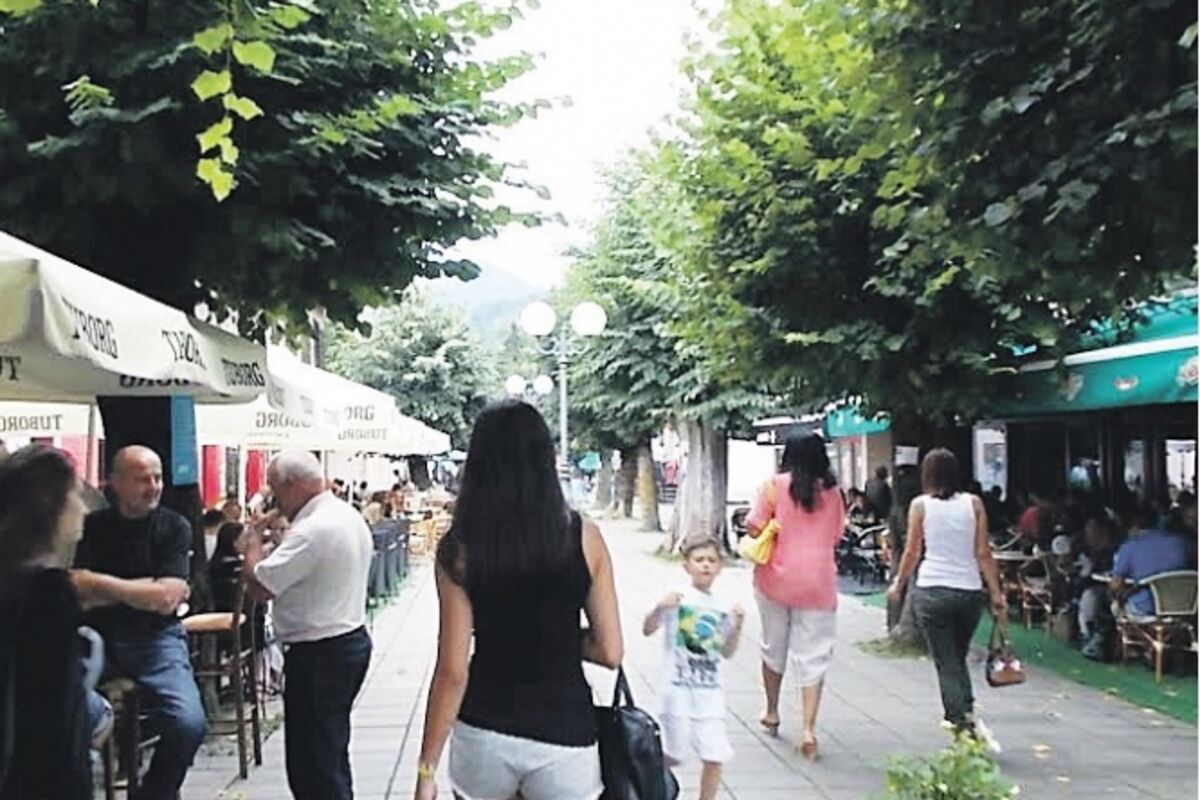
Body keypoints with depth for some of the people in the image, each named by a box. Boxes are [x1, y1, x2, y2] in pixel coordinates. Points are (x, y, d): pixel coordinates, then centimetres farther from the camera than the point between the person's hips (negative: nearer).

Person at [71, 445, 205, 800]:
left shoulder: (174, 527, 1)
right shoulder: (92, 526, 6)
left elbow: (165, 600, -9)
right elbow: (77, 591, -6)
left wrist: (100, 583, -5)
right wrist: (143, 589, -11)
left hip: (155, 637, -1)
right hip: (98, 635, 1)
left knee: (189, 723, -22)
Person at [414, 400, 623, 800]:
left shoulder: (460, 547, -7)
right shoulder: (584, 536, -6)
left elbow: (453, 670, -9)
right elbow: (610, 651, -4)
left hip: (483, 733, 1)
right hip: (564, 732, 0)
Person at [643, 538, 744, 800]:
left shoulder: (723, 607, 6)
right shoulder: (677, 599, -6)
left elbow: (727, 653, 12)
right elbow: (647, 630, -11)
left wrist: (736, 628, -5)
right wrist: (659, 608, -28)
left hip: (711, 690, 4)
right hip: (678, 688, -3)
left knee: (715, 756, 0)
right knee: (673, 755, 6)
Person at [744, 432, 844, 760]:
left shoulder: (777, 485, -7)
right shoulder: (832, 492, 1)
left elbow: (753, 527, -9)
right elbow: (836, 536, 10)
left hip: (776, 578, 0)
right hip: (817, 583, 0)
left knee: (774, 647, 18)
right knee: (813, 657, 3)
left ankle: (772, 714, 33)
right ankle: (809, 729, -7)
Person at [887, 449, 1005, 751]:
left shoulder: (920, 505, -2)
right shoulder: (973, 503, 3)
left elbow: (912, 552, 1)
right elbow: (983, 553, 1)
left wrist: (898, 585, 15)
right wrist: (996, 592, 6)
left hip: (932, 591, -2)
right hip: (970, 590, 2)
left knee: (946, 664, 4)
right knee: (959, 659, 20)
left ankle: (962, 723, -8)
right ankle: (967, 714, 9)